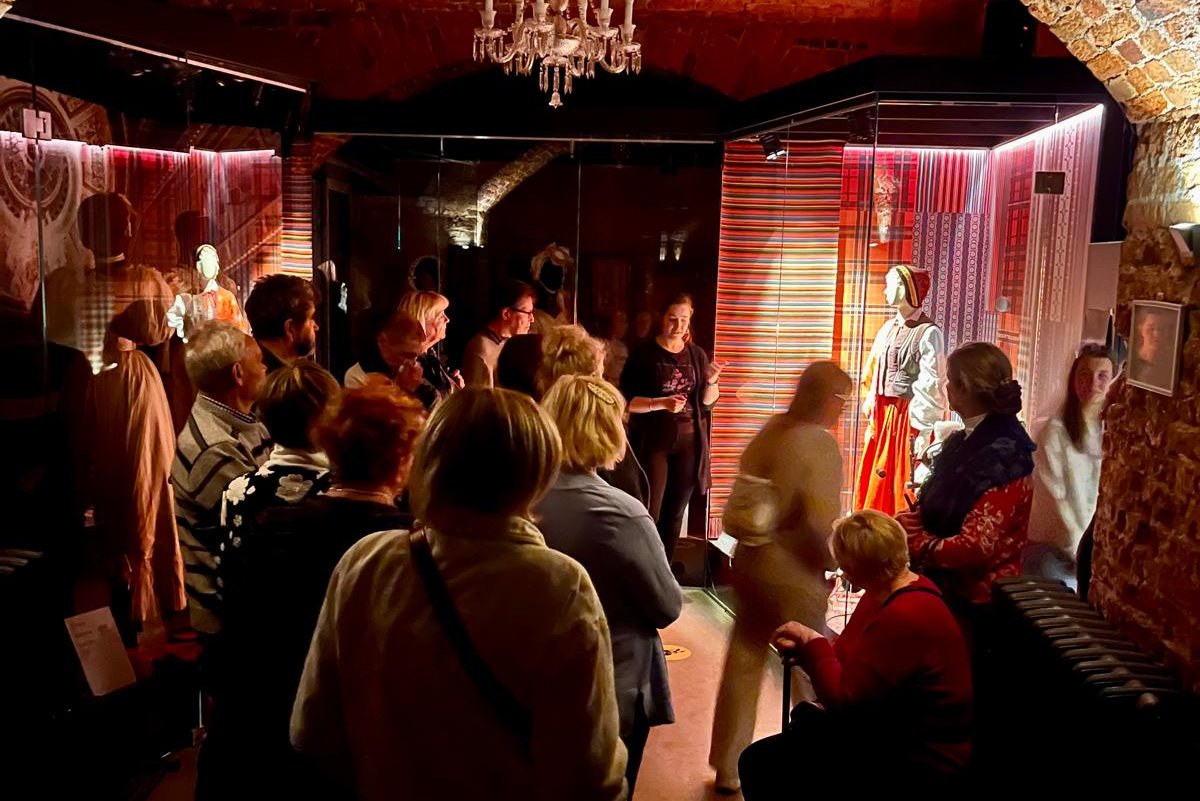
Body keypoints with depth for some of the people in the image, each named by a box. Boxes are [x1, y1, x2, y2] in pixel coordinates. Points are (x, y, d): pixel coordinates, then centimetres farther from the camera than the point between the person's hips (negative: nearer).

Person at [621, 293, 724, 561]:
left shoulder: (697, 354, 5)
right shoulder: (644, 354, -6)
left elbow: (708, 403, 5)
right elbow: (626, 401, -9)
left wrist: (712, 381, -14)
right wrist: (662, 403, -22)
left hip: (688, 442, 4)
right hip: (651, 442, -4)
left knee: (675, 512, 12)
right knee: (648, 513, -5)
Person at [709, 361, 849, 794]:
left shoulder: (769, 432, 4)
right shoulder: (820, 444, -18)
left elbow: (736, 508, 9)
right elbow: (823, 522, -23)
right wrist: (836, 562, -8)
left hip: (751, 562, 7)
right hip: (793, 574, -7)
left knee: (743, 664, 15)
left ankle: (727, 767, 26)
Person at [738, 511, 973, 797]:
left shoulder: (906, 617, -29)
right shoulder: (884, 592, 4)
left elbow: (841, 697, -26)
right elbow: (848, 655, 12)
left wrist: (814, 642, -12)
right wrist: (804, 649, -6)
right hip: (892, 732, 10)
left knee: (760, 763, -11)